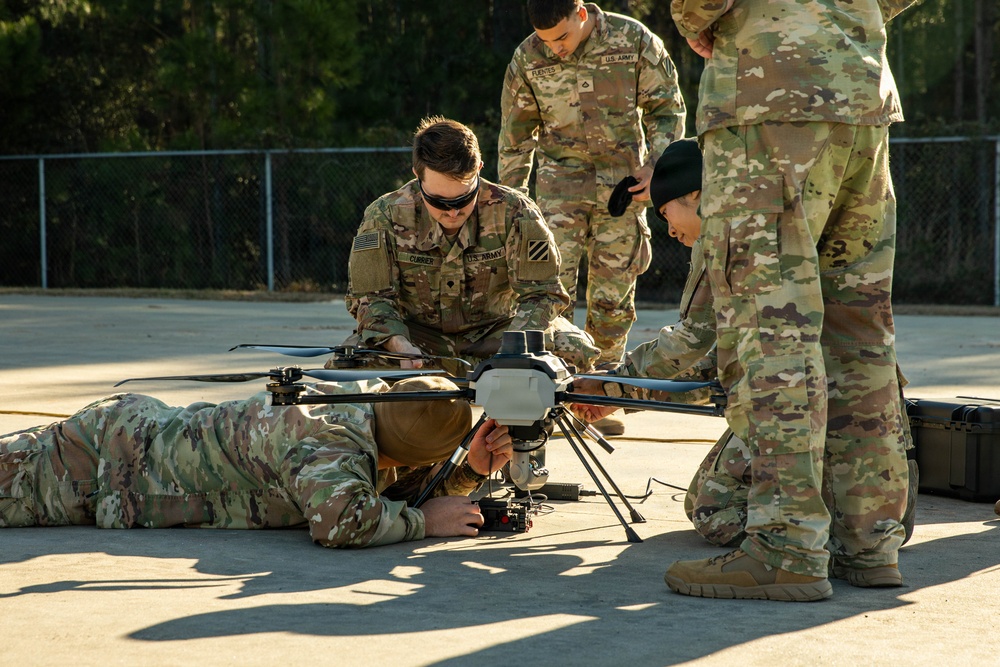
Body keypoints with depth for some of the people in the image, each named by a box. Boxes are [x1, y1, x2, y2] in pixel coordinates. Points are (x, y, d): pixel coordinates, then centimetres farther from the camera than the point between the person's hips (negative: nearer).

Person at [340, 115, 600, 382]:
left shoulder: (514, 213, -17)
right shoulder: (385, 217, -14)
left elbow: (541, 293, -15)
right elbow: (371, 297, -13)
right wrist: (400, 346, -35)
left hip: (495, 332, 0)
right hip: (419, 333, 0)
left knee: (575, 350, -28)